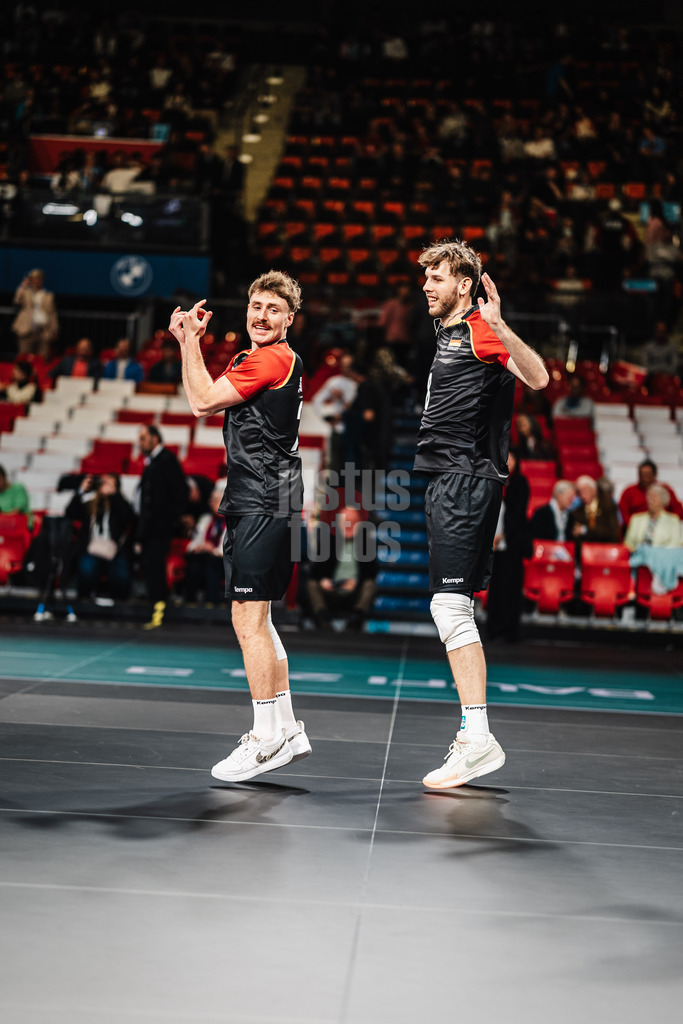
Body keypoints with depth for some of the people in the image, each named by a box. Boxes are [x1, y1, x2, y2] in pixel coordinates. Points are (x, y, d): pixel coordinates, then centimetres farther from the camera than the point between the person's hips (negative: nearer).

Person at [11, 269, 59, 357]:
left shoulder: (48, 296, 11)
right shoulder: (26, 293, 10)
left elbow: (52, 313, 11)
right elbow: (17, 301, -10)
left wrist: (54, 330, 5)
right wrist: (23, 286, -7)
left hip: (43, 331, 0)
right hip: (27, 330, 0)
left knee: (43, 357, -4)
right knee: (24, 357, -3)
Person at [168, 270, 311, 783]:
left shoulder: (273, 360, -12)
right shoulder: (248, 358, 18)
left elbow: (203, 401, -14)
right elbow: (209, 398, 26)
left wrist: (191, 339, -5)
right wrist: (189, 341, 18)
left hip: (262, 504, -10)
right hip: (253, 504, 10)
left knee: (248, 619, -9)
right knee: (255, 619, 14)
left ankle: (268, 739, -3)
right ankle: (288, 730, 21)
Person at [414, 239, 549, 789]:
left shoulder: (479, 330, -9)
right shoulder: (449, 334, 21)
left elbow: (538, 377, -26)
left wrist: (499, 325, -37)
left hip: (466, 481, -10)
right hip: (450, 481, 10)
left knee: (451, 604, -15)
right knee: (455, 608, 11)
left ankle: (478, 739, -15)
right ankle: (473, 735, 17)